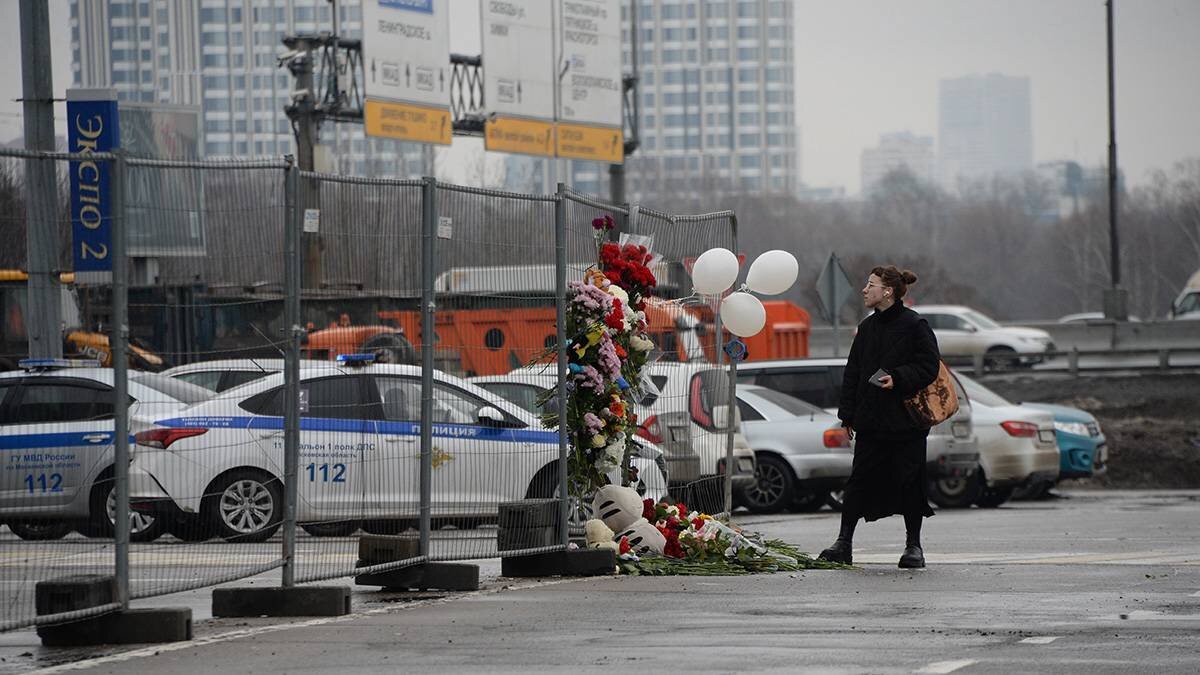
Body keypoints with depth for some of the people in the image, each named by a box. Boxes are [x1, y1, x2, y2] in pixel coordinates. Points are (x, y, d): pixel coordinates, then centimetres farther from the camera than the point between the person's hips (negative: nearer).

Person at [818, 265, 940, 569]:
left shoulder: (914, 325, -7)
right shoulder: (867, 327, 13)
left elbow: (929, 366, -10)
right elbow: (853, 372, 15)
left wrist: (898, 378, -23)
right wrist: (848, 415, 10)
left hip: (906, 421, -6)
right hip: (870, 421, 6)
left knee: (908, 481, 0)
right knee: (859, 480, 2)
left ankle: (913, 546, 10)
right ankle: (844, 543, 3)